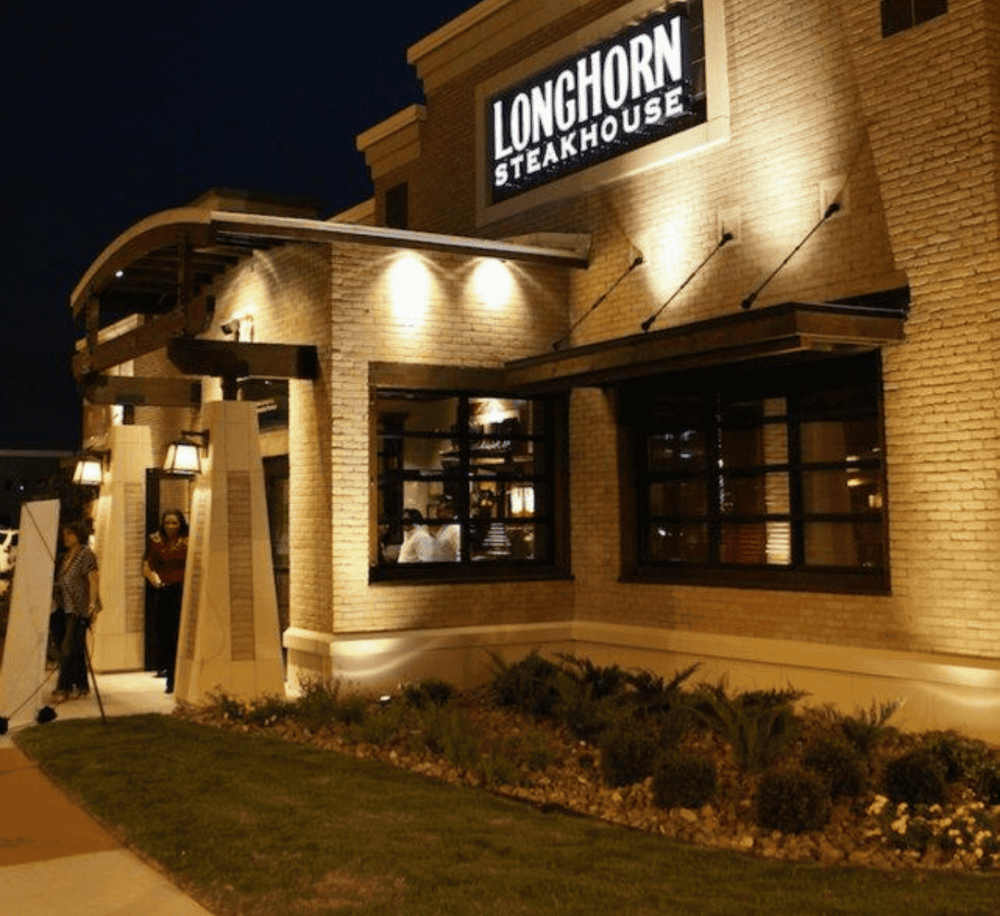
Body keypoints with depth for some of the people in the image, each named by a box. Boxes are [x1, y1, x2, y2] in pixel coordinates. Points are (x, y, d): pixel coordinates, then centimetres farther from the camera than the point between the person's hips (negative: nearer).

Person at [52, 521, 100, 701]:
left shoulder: (86, 554, -7)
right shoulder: (65, 557, 16)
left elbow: (93, 580, -12)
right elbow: (60, 583, 20)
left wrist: (92, 604, -18)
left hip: (80, 608, -8)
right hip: (68, 609, 8)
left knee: (68, 648, -10)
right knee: (77, 649, 10)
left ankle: (63, 688, -6)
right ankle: (82, 686, 16)